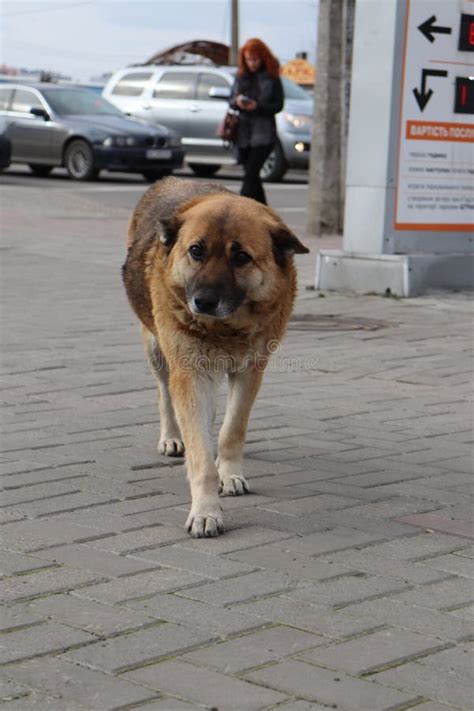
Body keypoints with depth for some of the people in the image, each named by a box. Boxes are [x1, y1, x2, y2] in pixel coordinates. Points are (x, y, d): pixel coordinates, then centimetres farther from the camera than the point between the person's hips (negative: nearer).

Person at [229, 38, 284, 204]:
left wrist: (257, 106, -18)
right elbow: (231, 101, 13)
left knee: (250, 173, -15)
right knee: (252, 175, 10)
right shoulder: (241, 76, 10)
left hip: (264, 134, -5)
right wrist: (237, 102, -10)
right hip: (243, 133, 5)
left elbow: (278, 105, -4)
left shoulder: (272, 78, -2)